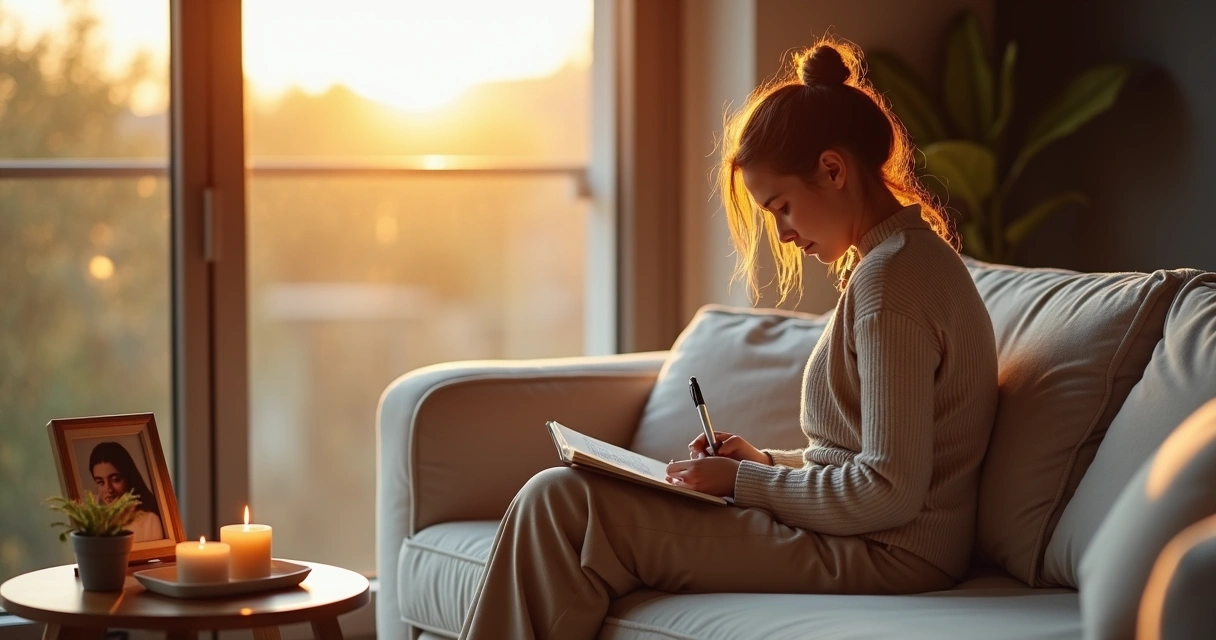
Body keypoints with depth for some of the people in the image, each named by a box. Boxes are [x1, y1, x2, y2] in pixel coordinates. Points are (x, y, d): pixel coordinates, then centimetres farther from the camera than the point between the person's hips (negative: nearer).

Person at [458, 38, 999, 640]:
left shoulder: (890, 278, -17)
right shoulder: (917, 257, 15)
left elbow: (890, 490, -22)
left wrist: (741, 481, -12)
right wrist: (765, 462, 9)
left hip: (878, 555, -11)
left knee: (559, 504, -15)